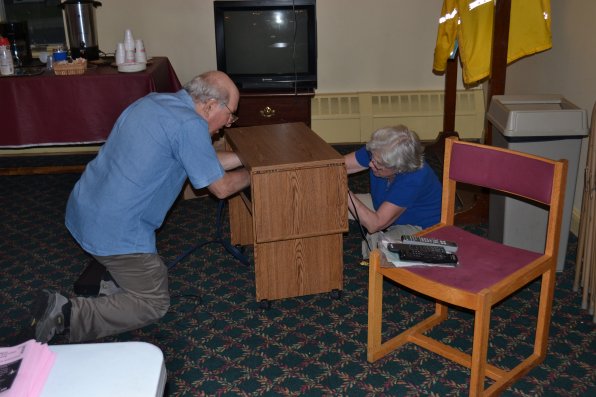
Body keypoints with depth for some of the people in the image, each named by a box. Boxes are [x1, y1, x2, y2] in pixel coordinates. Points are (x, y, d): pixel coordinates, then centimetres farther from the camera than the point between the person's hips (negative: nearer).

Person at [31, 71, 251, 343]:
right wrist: (253, 173, 7)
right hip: (114, 231, -9)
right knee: (154, 303, 6)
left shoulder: (156, 101, 8)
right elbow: (221, 187, -10)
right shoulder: (190, 125, -19)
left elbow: (204, 159, 18)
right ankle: (68, 314, -6)